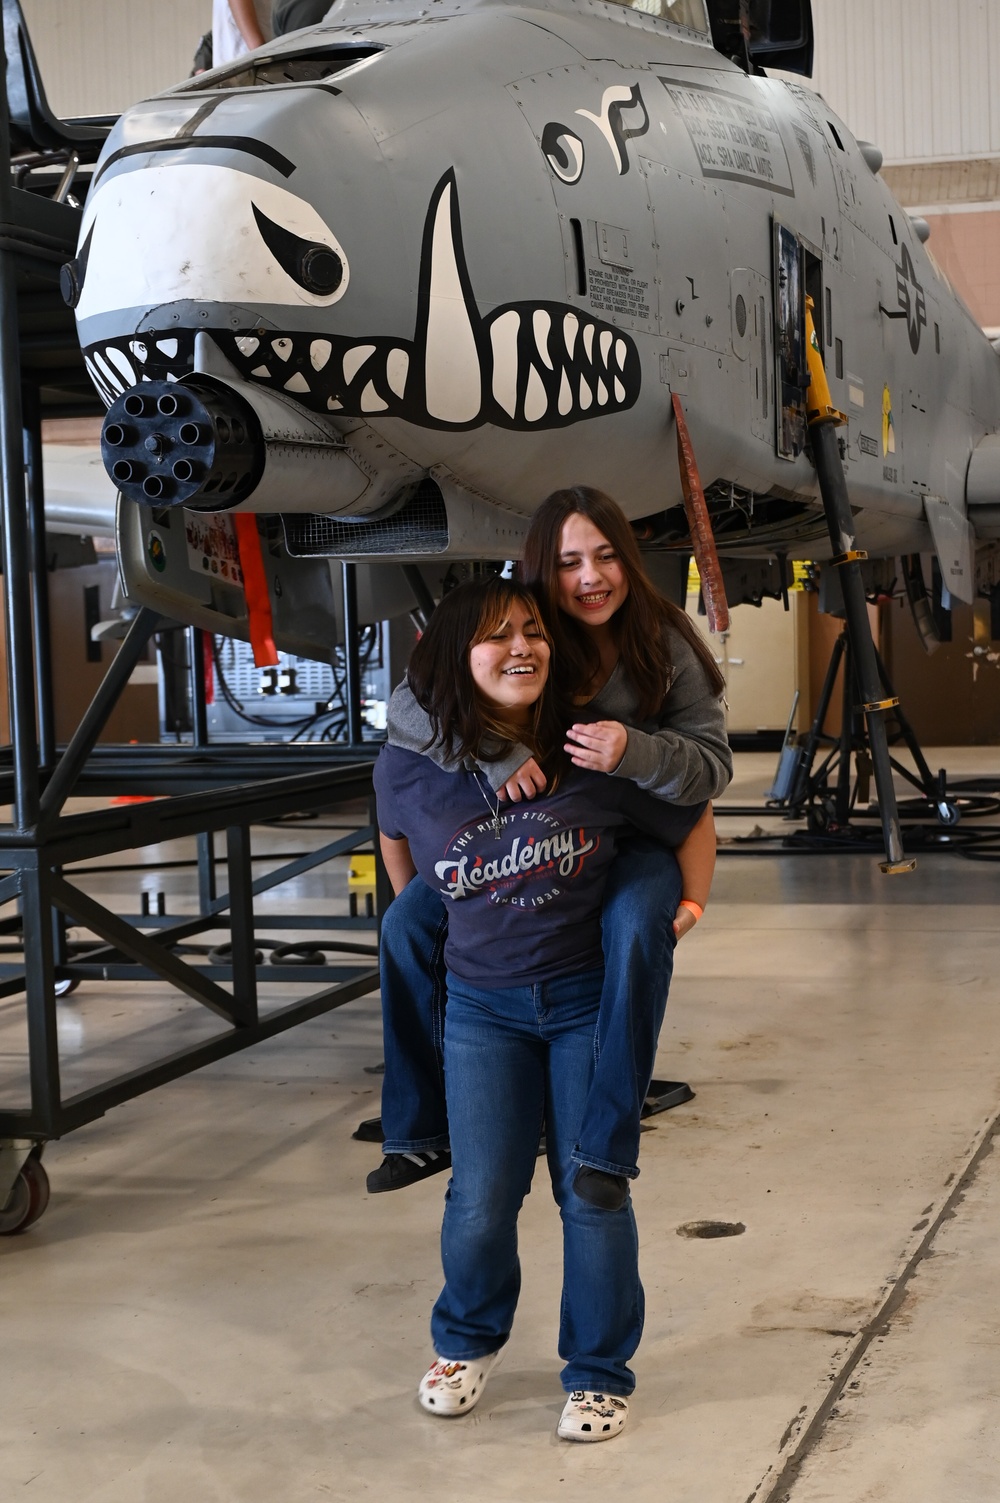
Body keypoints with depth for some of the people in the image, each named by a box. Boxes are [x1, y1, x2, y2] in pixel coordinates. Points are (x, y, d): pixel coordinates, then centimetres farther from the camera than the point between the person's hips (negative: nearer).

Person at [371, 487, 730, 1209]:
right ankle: (421, 1130, 4)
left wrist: (634, 753, -34)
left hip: (640, 834, -3)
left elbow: (714, 764, -13)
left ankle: (607, 1148, -27)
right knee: (409, 923, -11)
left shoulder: (668, 643, -10)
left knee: (636, 927, -36)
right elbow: (408, 705, -16)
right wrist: (493, 750, -34)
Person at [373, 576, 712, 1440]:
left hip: (590, 995, -1)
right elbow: (396, 837, 17)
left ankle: (600, 1374, 23)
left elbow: (692, 831, 1)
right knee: (482, 1196, 3)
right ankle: (467, 1343, 33)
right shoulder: (410, 766, -8)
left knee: (591, 1190, 2)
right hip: (482, 1004, 1)